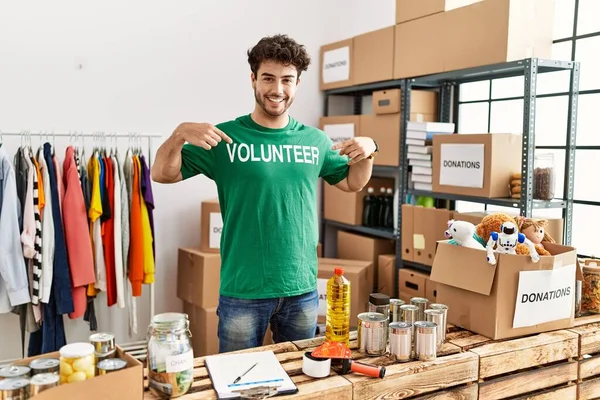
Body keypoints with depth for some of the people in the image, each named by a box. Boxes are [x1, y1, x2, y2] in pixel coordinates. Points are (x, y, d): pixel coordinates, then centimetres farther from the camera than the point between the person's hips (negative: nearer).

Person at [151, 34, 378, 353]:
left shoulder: (315, 140, 5)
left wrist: (368, 151, -2)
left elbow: (352, 183, 18)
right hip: (242, 291, -3)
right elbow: (161, 174, -4)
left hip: (302, 290, 3)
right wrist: (180, 134, -24)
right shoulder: (226, 136, -6)